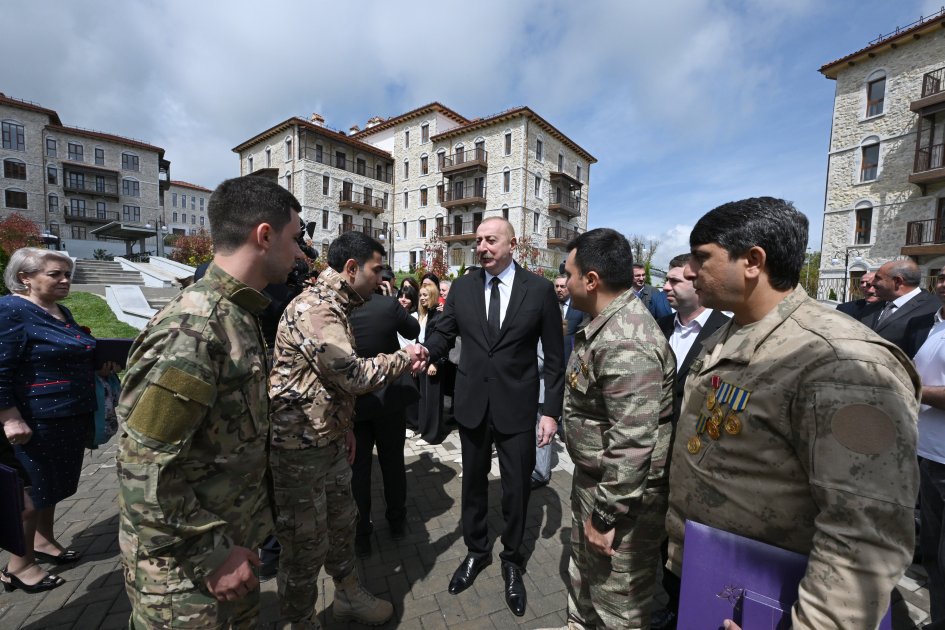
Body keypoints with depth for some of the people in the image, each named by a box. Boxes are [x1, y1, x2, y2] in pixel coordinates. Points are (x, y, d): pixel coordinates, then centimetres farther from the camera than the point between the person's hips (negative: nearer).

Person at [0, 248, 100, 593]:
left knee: (52, 485, 21)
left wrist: (100, 365, 10)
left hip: (71, 417, 8)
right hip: (37, 421, -8)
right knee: (32, 491, 5)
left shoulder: (62, 312, 10)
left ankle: (44, 541, 38)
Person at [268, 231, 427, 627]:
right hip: (300, 448, -10)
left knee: (342, 523, 24)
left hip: (329, 441, 10)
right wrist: (404, 358, -12)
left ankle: (349, 596, 46)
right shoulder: (315, 308, -22)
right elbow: (353, 376, -27)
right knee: (307, 545, 11)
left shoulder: (334, 305, 11)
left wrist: (344, 428, 18)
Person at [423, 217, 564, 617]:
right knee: (473, 482, 20)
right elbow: (442, 335, 0)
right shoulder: (461, 288, 0)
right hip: (472, 404, 3)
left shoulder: (540, 289, -7)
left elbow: (554, 357, -4)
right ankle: (476, 551, 45)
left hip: (517, 407, -2)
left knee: (516, 488, 14)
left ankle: (512, 561, 41)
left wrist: (551, 411, -6)